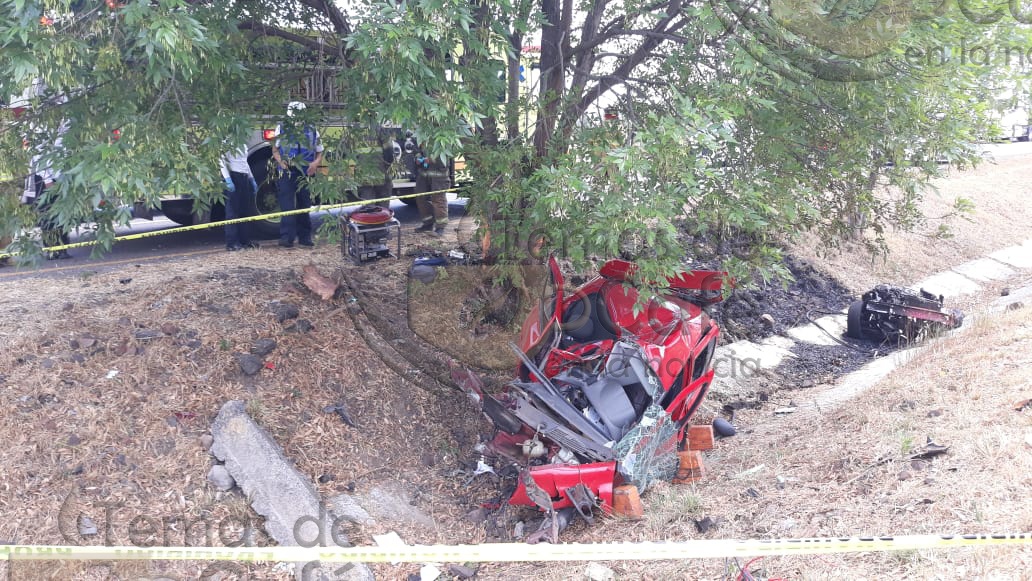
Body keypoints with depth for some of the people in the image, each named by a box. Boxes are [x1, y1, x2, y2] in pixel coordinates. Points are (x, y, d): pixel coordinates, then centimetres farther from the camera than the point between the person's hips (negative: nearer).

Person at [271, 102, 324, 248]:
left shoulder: (312, 131, 7)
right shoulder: (282, 129, 5)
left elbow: (320, 152, 12)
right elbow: (275, 148, 10)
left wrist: (316, 163, -9)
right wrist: (280, 161, -10)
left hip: (305, 175, 2)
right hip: (286, 172, -2)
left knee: (304, 206, 9)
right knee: (287, 205, -8)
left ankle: (305, 237, 18)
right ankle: (286, 237, -10)